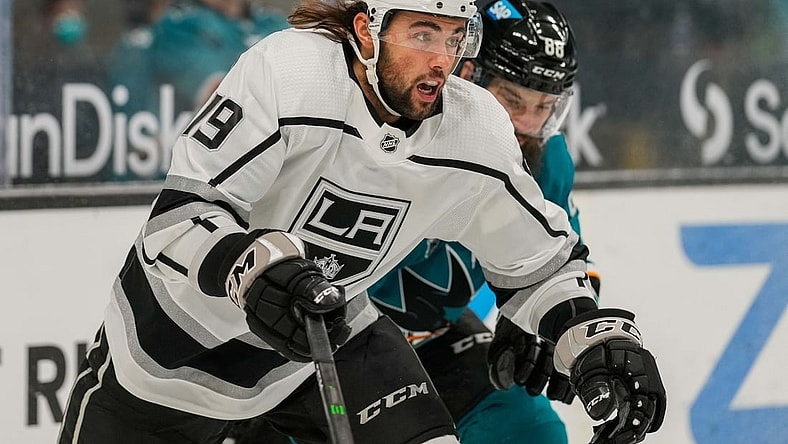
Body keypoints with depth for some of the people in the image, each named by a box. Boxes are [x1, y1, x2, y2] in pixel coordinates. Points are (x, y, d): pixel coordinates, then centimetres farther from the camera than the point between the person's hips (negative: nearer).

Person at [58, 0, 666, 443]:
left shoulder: (475, 130, -14)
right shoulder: (289, 72, -30)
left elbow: (539, 260, 2)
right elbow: (181, 214, -32)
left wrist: (599, 336, -14)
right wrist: (251, 267, -51)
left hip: (329, 323, 4)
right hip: (181, 318, -4)